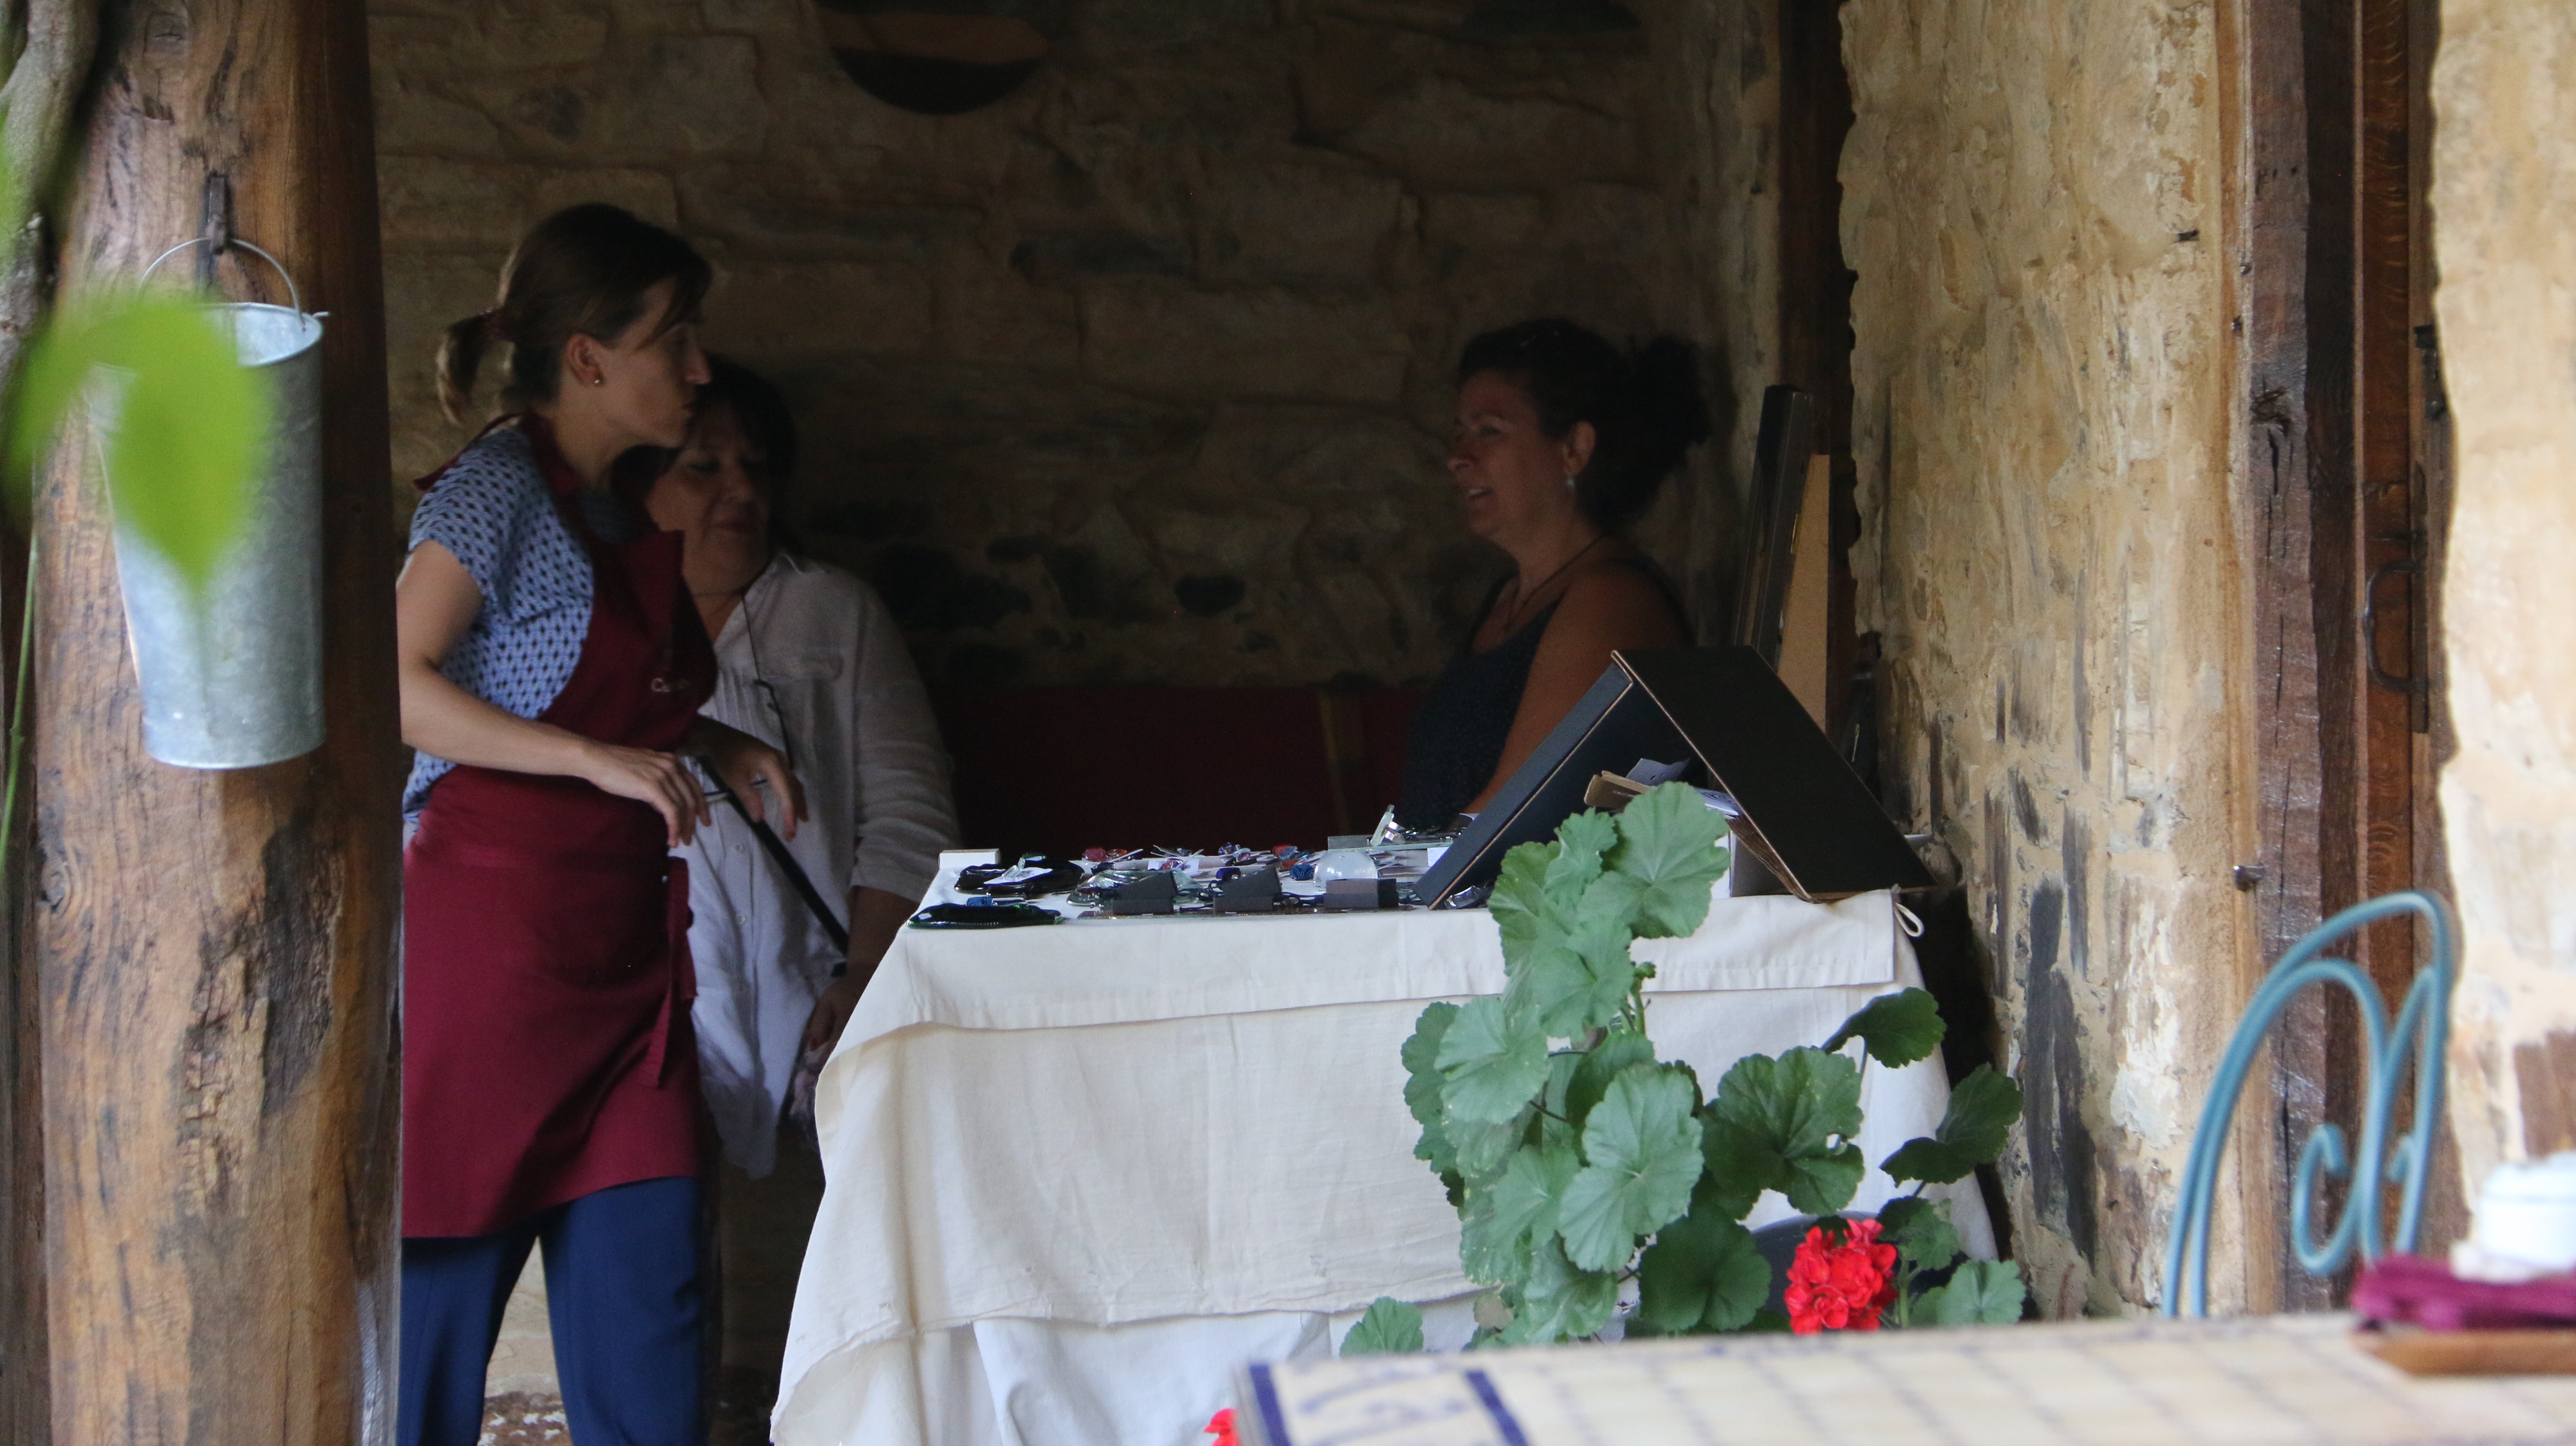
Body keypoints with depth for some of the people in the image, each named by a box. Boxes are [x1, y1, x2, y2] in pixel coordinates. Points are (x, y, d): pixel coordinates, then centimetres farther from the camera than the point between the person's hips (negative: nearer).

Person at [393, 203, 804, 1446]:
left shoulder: (621, 510, 16)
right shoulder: (497, 489, -9)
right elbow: (393, 683, -21)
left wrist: (716, 749, 12)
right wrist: (601, 760, -24)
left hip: (620, 932, 8)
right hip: (492, 914, -7)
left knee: (646, 1274, 2)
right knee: (452, 1256, 0)